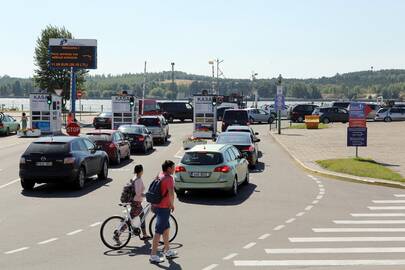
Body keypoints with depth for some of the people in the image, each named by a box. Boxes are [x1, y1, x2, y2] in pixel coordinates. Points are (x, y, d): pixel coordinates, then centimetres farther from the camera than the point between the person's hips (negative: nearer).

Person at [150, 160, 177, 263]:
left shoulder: (160, 175, 10)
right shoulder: (168, 178, -18)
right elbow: (171, 193, -32)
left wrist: (153, 204, 27)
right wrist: (172, 204, -17)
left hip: (157, 206, 10)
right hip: (164, 207, -10)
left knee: (166, 228, 21)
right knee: (159, 231, -5)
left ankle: (167, 251, 31)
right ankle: (153, 256, -2)